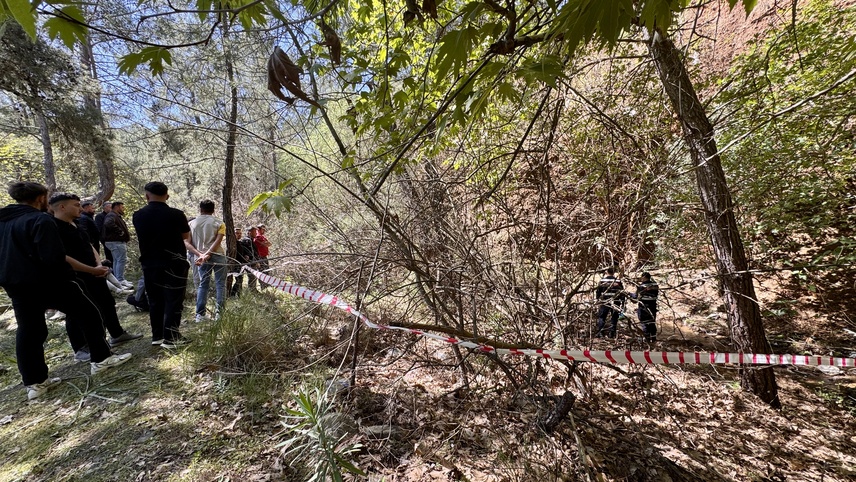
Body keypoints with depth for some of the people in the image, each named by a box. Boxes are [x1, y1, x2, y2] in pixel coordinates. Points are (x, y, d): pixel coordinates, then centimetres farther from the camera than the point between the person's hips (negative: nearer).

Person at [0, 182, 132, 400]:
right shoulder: (41, 220, -16)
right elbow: (53, 258, -22)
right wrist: (69, 277, -9)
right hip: (49, 281, -8)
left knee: (28, 331, 11)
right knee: (89, 314, 6)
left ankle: (35, 382, 16)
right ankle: (100, 359, 11)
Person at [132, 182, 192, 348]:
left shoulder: (138, 216, 0)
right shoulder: (176, 214, -12)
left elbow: (144, 236, 16)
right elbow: (186, 236, 3)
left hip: (149, 264, 5)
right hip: (174, 264, -4)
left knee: (155, 301, 15)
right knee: (173, 301, 2)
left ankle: (157, 336, 23)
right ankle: (170, 338, 5)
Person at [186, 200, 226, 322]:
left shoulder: (191, 223, 8)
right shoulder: (219, 223, 0)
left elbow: (187, 243, -1)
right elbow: (218, 241, -13)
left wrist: (200, 254, -8)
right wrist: (207, 254, -15)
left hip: (201, 258, 3)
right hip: (217, 256, -3)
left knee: (203, 284, 11)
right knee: (220, 284, 3)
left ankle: (200, 314, 11)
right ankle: (219, 312, 0)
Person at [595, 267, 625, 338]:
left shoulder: (602, 280, -1)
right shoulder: (619, 281, 4)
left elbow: (598, 292, 1)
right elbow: (622, 293, 6)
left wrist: (598, 299, 13)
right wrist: (622, 302, 12)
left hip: (604, 302, -2)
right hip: (616, 303, 2)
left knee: (601, 317, 7)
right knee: (614, 319, 8)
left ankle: (600, 333, 0)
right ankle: (612, 334, 9)